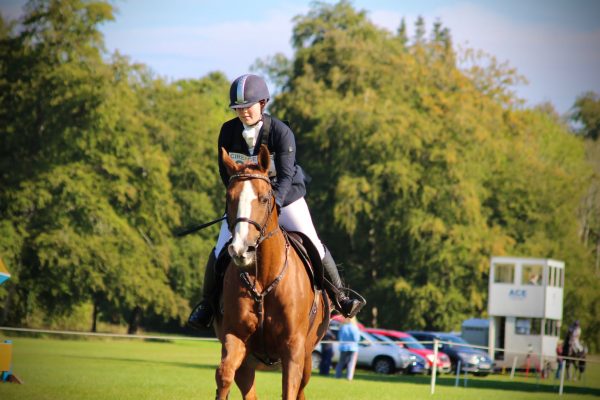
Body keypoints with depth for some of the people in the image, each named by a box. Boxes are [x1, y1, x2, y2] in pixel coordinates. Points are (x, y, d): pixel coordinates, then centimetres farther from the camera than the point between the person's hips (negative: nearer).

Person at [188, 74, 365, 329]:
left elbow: (286, 175, -26)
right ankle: (206, 305, 13)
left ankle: (339, 297, 17)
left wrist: (275, 202, -41)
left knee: (313, 247, -4)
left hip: (284, 196, -2)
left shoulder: (281, 132, -22)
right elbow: (225, 173, -4)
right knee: (220, 252, -7)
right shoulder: (228, 131, -13)